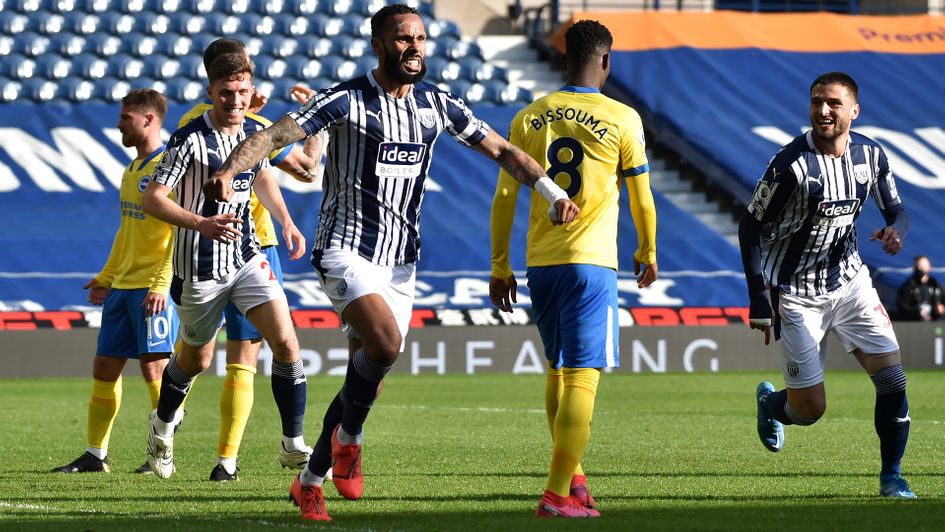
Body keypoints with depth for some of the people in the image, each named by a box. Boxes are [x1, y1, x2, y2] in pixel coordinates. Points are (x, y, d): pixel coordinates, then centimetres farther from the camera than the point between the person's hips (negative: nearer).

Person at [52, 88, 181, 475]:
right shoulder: (132, 170, 17)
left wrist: (161, 284, -23)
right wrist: (106, 278, 23)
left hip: (153, 286, -9)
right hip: (122, 284, 9)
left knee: (154, 366, -9)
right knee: (104, 367, 8)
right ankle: (95, 455, 14)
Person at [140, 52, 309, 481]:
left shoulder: (256, 133, 1)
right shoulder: (190, 140, -18)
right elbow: (151, 200, -21)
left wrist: (286, 221, 10)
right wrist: (201, 224, -34)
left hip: (247, 257, 4)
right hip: (200, 267, -4)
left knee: (286, 343, -12)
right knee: (197, 359, 13)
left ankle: (293, 444, -3)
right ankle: (162, 425, 43)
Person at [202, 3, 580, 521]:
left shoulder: (437, 105, 5)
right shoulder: (345, 100, -11)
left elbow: (502, 150, 11)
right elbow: (276, 134, -20)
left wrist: (554, 195, -1)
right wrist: (229, 170, -38)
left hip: (400, 260, 5)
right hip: (345, 250, -5)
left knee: (365, 375, 6)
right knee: (385, 343, -27)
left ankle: (310, 481, 22)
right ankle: (348, 439, -2)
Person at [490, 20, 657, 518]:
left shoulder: (529, 118, 6)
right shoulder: (622, 119, -4)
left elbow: (504, 197, 5)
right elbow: (641, 199, 3)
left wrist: (499, 266, 12)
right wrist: (647, 252, 20)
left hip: (540, 262, 4)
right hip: (591, 261, -4)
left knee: (558, 370, 20)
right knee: (582, 377, -6)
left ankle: (572, 476, 24)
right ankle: (558, 495, -13)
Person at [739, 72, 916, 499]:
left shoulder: (870, 155, -4)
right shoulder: (791, 163, -20)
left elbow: (895, 208, 10)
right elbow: (750, 227, -13)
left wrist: (896, 229, -16)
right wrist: (759, 301, -17)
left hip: (849, 279, 5)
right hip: (797, 292, -5)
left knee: (892, 379, -7)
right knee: (810, 409, -3)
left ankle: (891, 477, 7)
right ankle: (770, 403, 33)